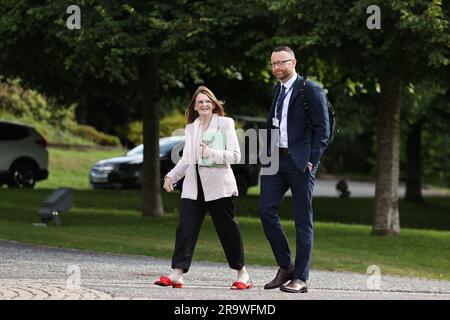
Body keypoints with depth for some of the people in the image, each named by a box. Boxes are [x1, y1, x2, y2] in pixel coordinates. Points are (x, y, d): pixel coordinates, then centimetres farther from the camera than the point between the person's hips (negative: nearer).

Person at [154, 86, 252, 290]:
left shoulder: (225, 124, 1)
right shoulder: (191, 128, 16)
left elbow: (236, 156, -7)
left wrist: (212, 153, -20)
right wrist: (171, 176, 6)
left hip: (218, 184, -4)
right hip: (194, 185, 4)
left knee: (227, 228, 2)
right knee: (185, 228, -7)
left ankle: (242, 273, 14)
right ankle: (177, 273, -13)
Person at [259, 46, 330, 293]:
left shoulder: (310, 90, -6)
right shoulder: (277, 90, 16)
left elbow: (322, 129, -8)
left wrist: (311, 161, -13)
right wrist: (268, 154, 12)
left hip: (300, 161, -7)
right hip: (276, 159, 7)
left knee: (303, 219, -2)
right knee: (266, 209, -3)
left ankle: (300, 278, 0)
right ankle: (285, 267, 10)